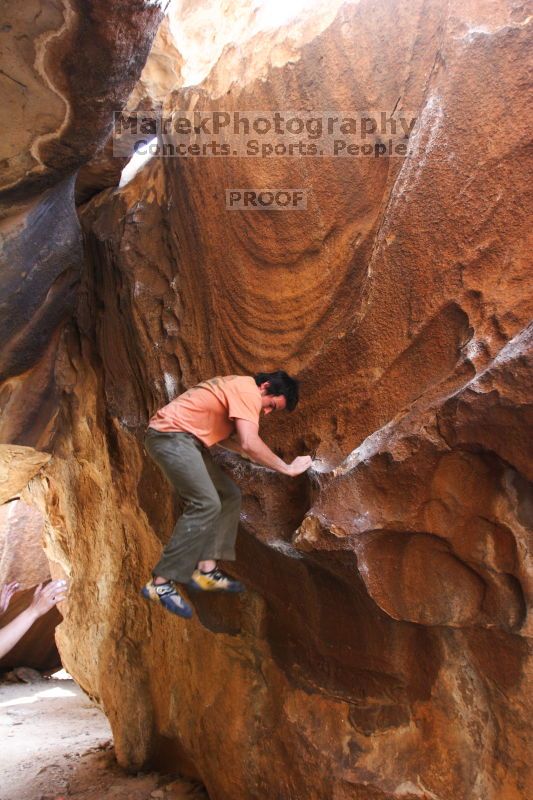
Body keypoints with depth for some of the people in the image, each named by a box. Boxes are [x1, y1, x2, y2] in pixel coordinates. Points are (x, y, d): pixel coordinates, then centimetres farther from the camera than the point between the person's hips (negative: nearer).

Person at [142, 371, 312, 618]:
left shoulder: (238, 387, 19)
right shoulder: (249, 390, -13)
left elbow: (219, 434, 15)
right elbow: (249, 443, -24)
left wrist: (255, 455, 5)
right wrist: (286, 468, -14)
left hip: (183, 439, 11)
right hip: (170, 434, -11)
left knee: (229, 496, 9)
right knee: (206, 505, -19)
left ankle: (206, 570, 5)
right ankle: (161, 583, -17)